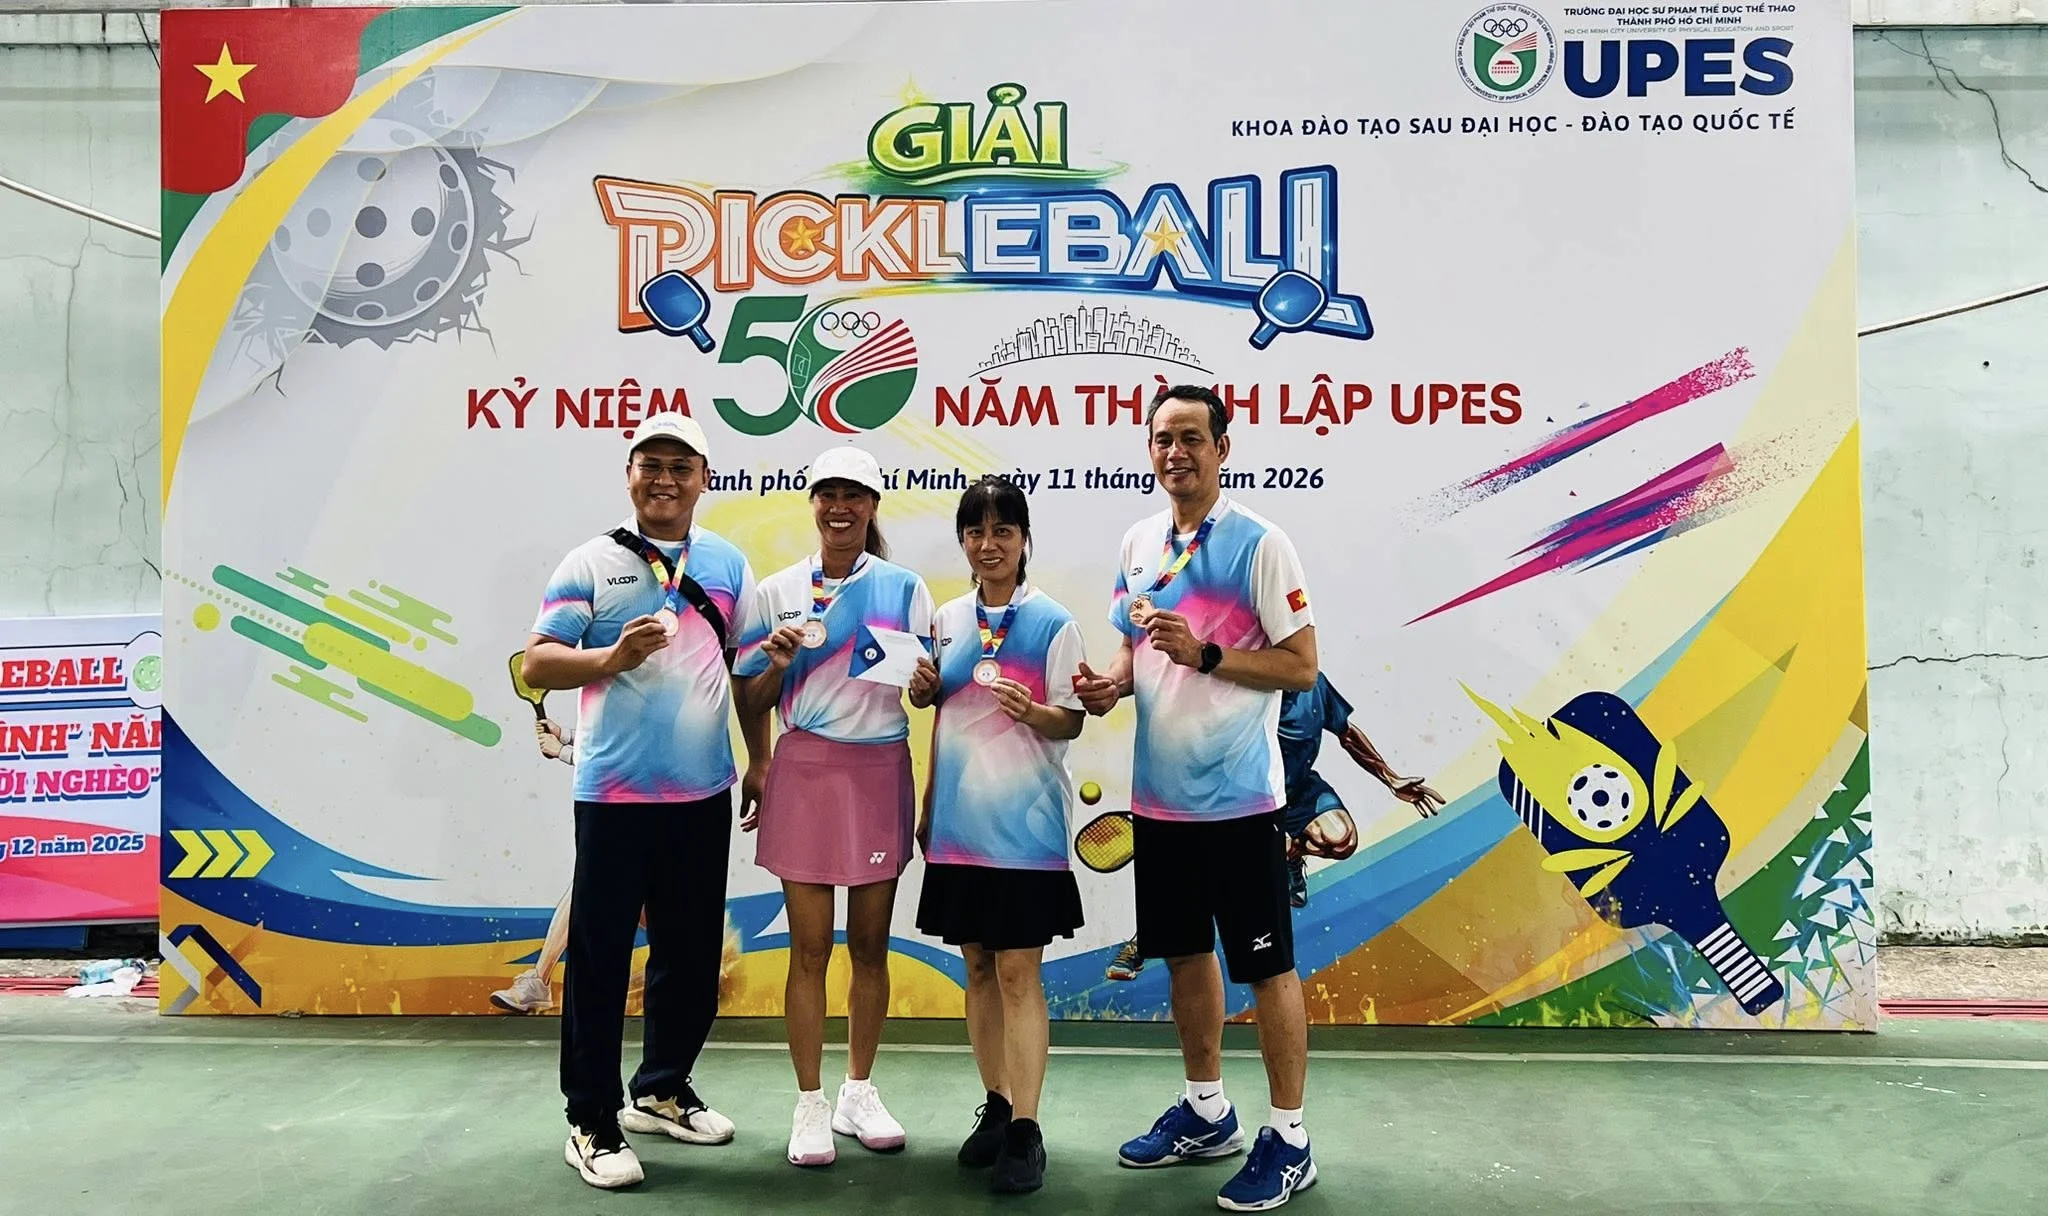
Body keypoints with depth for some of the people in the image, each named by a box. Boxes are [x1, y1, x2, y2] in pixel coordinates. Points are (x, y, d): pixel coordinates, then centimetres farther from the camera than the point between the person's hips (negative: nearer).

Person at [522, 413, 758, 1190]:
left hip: (703, 793, 4)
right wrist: (613, 656, -21)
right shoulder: (591, 563, -2)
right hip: (615, 794, -4)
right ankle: (591, 1122, 16)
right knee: (600, 956, 2)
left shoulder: (728, 563, 9)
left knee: (693, 953, 14)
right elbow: (536, 664, -5)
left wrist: (759, 761, 8)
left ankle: (662, 1091, 33)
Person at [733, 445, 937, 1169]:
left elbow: (926, 687, 8)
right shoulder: (778, 592, 4)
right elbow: (751, 706, 6)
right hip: (806, 772, -1)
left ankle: (860, 1094, 25)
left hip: (881, 772, 1)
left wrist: (924, 684, -14)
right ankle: (810, 1106, 15)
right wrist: (779, 662, -13)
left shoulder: (903, 588, 5)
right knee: (810, 946, 2)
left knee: (870, 942, 9)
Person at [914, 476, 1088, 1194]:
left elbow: (1071, 721, -5)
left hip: (1023, 821, -5)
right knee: (977, 966, 11)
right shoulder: (950, 619, 9)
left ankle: (1025, 1130, 3)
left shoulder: (1052, 622, -6)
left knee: (1019, 971, -3)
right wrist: (928, 805, 15)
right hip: (959, 818, 5)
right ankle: (996, 1106, 24)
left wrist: (1031, 711, -26)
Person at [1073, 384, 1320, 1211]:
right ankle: (1206, 1112, 36)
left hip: (1238, 796, -7)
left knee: (1265, 966, 4)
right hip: (1159, 793, 7)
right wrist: (1112, 683, -3)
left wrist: (1204, 653, -22)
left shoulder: (1261, 545, -11)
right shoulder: (1138, 544, 8)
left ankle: (1288, 1140, 19)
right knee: (1184, 954, 18)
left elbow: (1303, 666, -12)